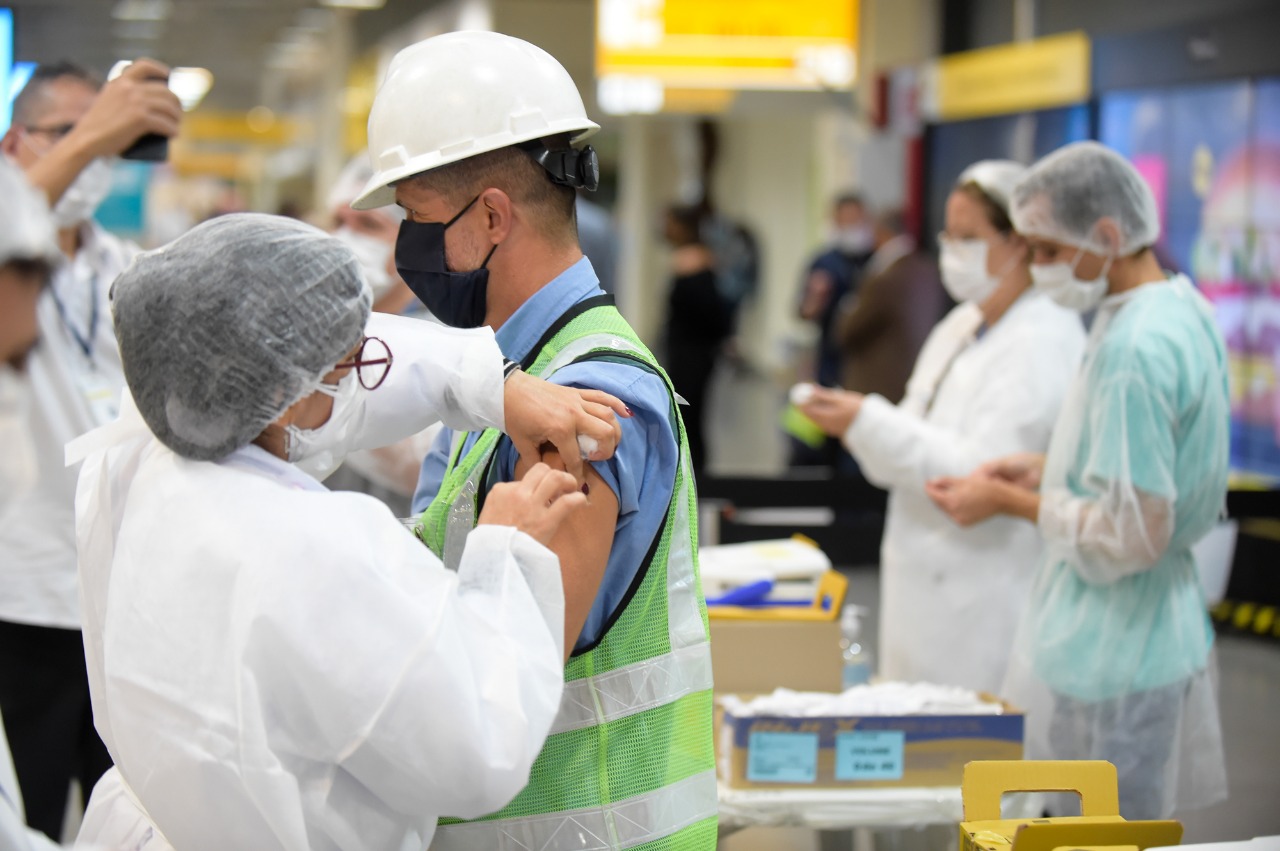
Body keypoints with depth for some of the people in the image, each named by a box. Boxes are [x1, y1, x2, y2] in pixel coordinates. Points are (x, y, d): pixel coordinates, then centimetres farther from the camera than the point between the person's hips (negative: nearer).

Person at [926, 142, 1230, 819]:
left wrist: (1009, 502, -11)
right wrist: (1047, 468, 11)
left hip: (1113, 661, -10)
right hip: (1164, 632, 10)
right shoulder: (1183, 308, 8)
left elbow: (1130, 536, -23)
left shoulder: (1133, 348, -23)